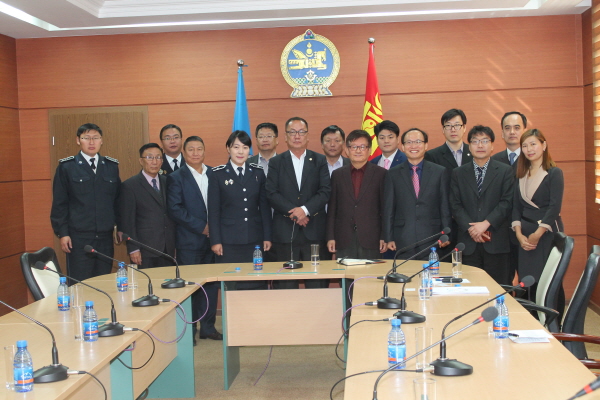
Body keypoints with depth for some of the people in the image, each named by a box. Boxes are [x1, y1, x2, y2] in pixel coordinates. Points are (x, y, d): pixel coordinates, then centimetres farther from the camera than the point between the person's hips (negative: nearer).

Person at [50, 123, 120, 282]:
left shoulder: (112, 166, 10)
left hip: (105, 236, 3)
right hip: (78, 237, -3)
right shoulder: (66, 167, 0)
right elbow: (59, 203, -1)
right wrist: (62, 233, -6)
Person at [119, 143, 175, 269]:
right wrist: (133, 249, -11)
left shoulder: (167, 182, 12)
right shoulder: (130, 186, -3)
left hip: (168, 249, 5)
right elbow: (127, 220, -6)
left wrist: (175, 244, 8)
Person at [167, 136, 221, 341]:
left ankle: (208, 326, 18)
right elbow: (175, 209, -11)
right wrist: (201, 227, -14)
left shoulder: (214, 175, 10)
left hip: (212, 238, 4)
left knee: (211, 283, 7)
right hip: (189, 240, -4)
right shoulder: (176, 178, -2)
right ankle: (188, 329, 12)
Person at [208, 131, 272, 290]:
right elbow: (213, 210, -1)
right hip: (228, 241, -2)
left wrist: (267, 237, 4)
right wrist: (215, 240, -5)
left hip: (255, 240, 2)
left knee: (257, 285, 2)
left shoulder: (258, 173, 8)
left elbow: (265, 207, 8)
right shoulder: (218, 174, 0)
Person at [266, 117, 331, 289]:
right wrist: (293, 213, -12)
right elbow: (272, 194, -1)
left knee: (318, 285, 0)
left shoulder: (320, 161, 11)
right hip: (285, 233, 0)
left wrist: (305, 209, -14)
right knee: (286, 286, 2)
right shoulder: (276, 162, 10)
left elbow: (325, 191, 0)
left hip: (314, 231, 0)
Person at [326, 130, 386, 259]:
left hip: (370, 240, -1)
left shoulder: (380, 174, 4)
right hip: (344, 241, 2)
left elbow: (385, 208, 2)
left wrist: (384, 237, -2)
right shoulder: (337, 174, 10)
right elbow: (332, 209, 9)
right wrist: (330, 237, 3)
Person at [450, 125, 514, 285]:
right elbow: (455, 205, 5)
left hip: (496, 242, -1)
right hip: (469, 242, 2)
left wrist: (486, 224, -14)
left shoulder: (505, 171, 6)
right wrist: (470, 229, -9)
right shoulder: (458, 173, 12)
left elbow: (507, 203, -3)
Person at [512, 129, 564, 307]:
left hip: (548, 234, -5)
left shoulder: (554, 173, -5)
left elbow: (554, 207, -12)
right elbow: (516, 206, 8)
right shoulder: (522, 174, 11)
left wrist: (537, 234, -15)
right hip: (525, 237, 5)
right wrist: (519, 234, -5)